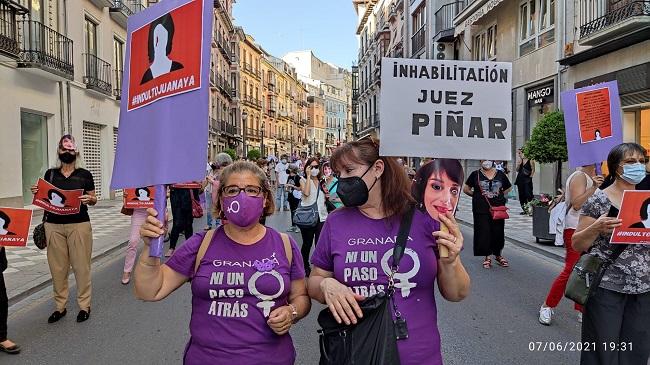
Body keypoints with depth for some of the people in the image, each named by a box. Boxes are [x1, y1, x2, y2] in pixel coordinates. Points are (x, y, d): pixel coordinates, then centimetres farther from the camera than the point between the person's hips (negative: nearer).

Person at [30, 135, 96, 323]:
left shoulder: (85, 175, 4)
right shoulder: (50, 174, 10)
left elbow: (93, 199, 8)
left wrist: (89, 199, -14)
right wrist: (36, 192, -4)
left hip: (79, 225, -2)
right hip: (54, 225, 3)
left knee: (81, 266, -1)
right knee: (57, 267, 5)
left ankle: (84, 306, 11)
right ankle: (60, 306, 17)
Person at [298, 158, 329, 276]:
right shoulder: (303, 180, 0)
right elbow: (306, 193, -21)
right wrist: (308, 175, -16)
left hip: (321, 216, 3)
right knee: (307, 243, 10)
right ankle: (305, 265, 29)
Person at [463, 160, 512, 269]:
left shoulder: (500, 174, 8)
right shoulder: (475, 174, 1)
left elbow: (508, 188, 21)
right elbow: (466, 189, 7)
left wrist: (500, 195, 9)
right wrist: (477, 195, 3)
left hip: (498, 209, 2)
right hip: (481, 210, -2)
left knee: (498, 232, 7)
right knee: (484, 232, -1)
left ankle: (498, 255, 26)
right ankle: (487, 257, 13)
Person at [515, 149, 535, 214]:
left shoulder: (530, 161, -4)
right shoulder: (520, 160, 12)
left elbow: (533, 170, -5)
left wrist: (530, 177, -11)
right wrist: (518, 164, -4)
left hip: (527, 179, -6)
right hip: (520, 179, 6)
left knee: (528, 194, -13)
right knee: (521, 194, 7)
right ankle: (524, 209, 15)